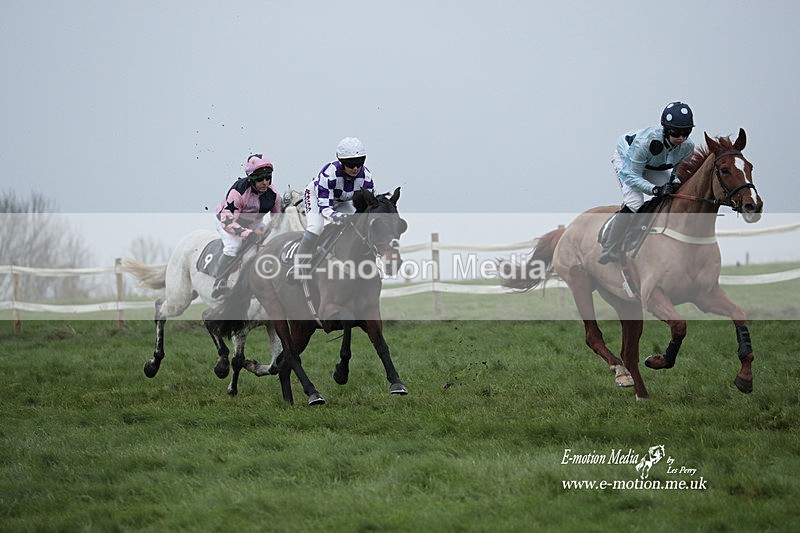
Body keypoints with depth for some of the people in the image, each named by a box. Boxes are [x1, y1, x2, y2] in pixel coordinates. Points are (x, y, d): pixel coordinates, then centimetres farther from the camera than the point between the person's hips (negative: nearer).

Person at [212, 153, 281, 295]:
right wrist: (250, 234, -51)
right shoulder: (238, 191, -37)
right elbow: (227, 221, -41)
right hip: (226, 220, -6)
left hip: (253, 223, 6)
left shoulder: (272, 192, -18)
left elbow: (278, 218, 1)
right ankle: (220, 282, -23)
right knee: (234, 245, -32)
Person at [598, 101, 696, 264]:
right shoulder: (645, 141, -43)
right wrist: (656, 190, -49)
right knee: (633, 203, -27)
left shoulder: (687, 146, -26)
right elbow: (630, 175, -37)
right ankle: (609, 250, -19)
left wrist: (676, 183, -31)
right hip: (625, 160, -6)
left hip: (655, 168, 6)